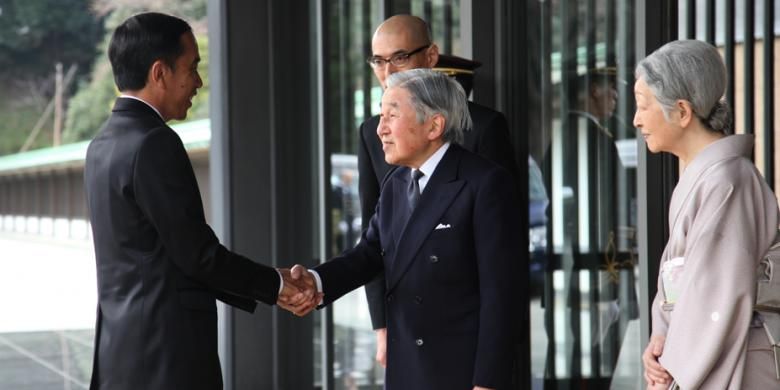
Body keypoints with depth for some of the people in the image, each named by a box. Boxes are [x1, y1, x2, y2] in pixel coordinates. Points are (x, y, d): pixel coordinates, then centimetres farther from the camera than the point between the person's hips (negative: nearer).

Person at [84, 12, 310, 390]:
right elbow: (196, 253, -15)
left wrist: (268, 286, 14)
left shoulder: (105, 143, 12)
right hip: (167, 357, -9)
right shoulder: (154, 145, -16)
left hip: (122, 350, 9)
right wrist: (276, 284, -1)